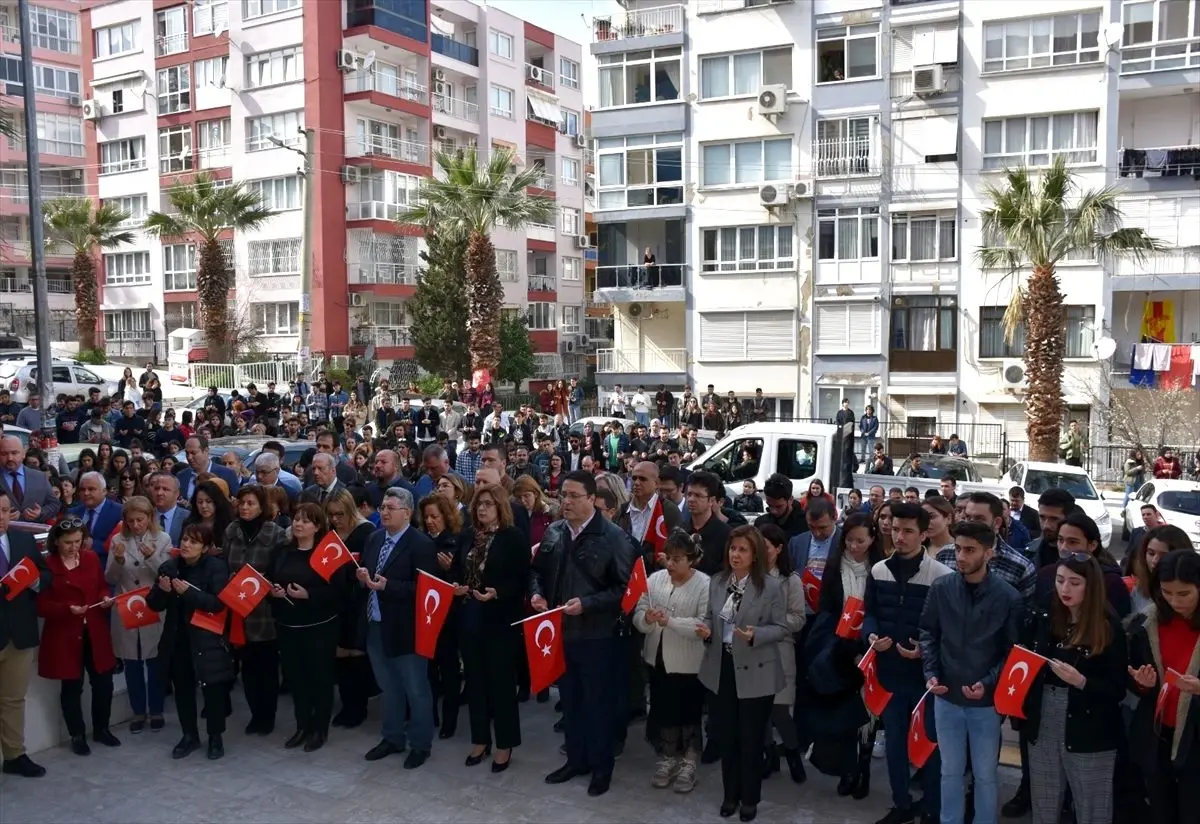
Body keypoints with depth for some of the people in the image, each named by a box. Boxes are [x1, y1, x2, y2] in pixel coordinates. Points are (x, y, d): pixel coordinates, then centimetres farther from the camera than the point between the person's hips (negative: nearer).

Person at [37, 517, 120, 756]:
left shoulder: (92, 559, 3)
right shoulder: (46, 565, -12)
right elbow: (41, 606, -11)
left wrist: (105, 599, -7)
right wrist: (67, 609, -24)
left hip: (95, 632, 4)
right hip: (64, 635, -4)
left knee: (103, 682, 9)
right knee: (72, 686, 8)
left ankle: (101, 729, 28)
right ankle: (77, 735, 24)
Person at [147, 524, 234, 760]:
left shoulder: (216, 567, -10)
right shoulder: (169, 567, 3)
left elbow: (218, 603, -19)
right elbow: (154, 605, 5)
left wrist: (189, 592, -28)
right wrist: (161, 591, -16)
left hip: (207, 639, -4)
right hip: (177, 639, 4)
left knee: (212, 689, 3)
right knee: (182, 689, 13)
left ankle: (215, 737, 20)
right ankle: (189, 736, 29)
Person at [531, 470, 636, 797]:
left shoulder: (613, 537, -15)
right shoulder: (553, 532, 3)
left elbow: (624, 587, -16)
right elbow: (537, 570, 14)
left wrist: (587, 604, -23)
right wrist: (536, 593, -6)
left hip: (596, 635, -5)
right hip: (560, 631, 6)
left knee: (598, 701, 10)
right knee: (569, 699, 19)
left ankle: (602, 765, 26)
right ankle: (576, 759, 35)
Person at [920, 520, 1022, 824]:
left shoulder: (1008, 597, -11)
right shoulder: (941, 588, -6)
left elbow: (1012, 650, -6)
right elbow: (928, 632, 4)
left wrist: (988, 683, -18)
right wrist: (930, 672, -9)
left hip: (987, 701, -2)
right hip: (946, 696, 2)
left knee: (985, 774, 15)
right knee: (951, 771, 17)